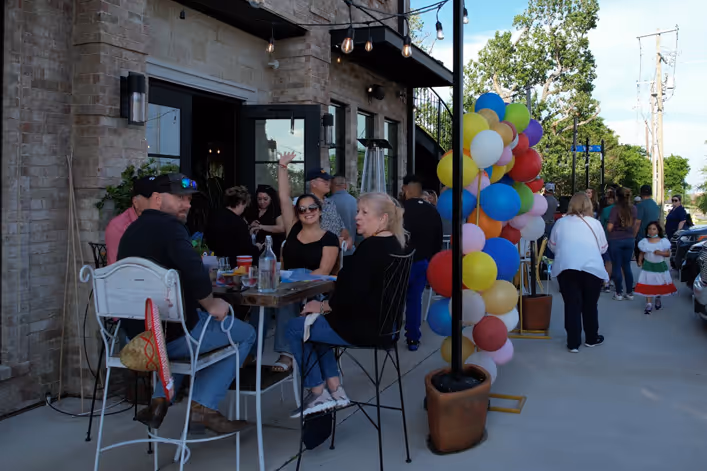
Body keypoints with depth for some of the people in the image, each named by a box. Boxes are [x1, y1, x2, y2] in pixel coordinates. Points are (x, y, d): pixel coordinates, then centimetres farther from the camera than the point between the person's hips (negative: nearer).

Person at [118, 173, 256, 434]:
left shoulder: (132, 231, 14)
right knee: (245, 333, 12)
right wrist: (210, 304, -11)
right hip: (173, 335, -8)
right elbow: (195, 272, -29)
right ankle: (203, 407, 5)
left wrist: (201, 305, 19)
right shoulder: (168, 226, -13)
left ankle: (160, 399, 22)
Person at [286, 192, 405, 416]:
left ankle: (318, 394, 14)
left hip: (364, 327, -10)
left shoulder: (370, 247, -24)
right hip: (381, 321, 10)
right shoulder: (392, 244, 8)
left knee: (294, 329, 5)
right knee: (315, 323, 24)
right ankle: (335, 391, 19)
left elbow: (351, 295, -27)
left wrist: (323, 306, -10)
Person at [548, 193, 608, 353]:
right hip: (592, 268, 0)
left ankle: (573, 343, 10)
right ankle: (591, 338, 29)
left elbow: (552, 246, 19)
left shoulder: (560, 222, 10)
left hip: (566, 268, 0)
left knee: (572, 304, 7)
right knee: (590, 305, 15)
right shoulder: (595, 223, 8)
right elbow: (603, 248, 16)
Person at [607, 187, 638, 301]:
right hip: (629, 239, 5)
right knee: (627, 266, 14)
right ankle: (629, 293, 17)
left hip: (616, 240, -5)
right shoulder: (633, 208, 1)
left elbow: (609, 227, -17)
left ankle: (619, 293, 9)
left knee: (616, 267, 5)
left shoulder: (615, 208, -15)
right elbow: (635, 224, 12)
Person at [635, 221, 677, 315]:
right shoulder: (644, 242, -2)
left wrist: (661, 253, -21)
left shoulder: (663, 241, -6)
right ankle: (649, 304, -2)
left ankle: (658, 298, 38)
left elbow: (668, 254, -2)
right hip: (648, 266, 0)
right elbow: (642, 253, 2)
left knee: (660, 285, 10)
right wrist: (640, 261, -13)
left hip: (660, 266, 0)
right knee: (648, 285, -4)